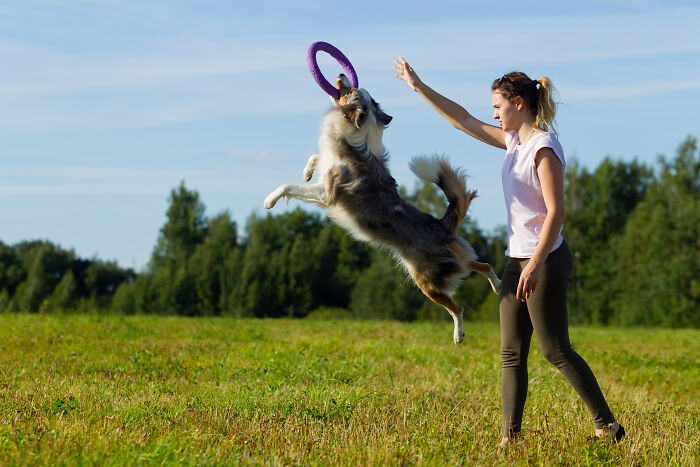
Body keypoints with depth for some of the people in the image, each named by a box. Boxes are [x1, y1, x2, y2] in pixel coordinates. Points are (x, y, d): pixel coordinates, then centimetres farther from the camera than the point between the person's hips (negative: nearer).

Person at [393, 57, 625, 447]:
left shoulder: (544, 148, -15)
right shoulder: (515, 141, 11)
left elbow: (556, 212, -21)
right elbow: (464, 121, 19)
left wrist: (536, 264, -27)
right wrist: (419, 87, 19)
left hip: (546, 259, -9)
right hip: (518, 258, 9)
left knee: (557, 351, -5)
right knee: (512, 353, 6)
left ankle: (608, 426, 4)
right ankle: (511, 437, 8)